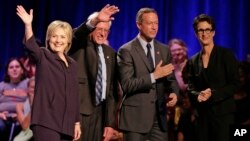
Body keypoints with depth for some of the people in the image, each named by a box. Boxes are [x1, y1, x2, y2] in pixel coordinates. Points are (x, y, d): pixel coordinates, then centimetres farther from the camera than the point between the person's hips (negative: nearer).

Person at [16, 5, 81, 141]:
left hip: (66, 123, 6)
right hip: (46, 121, -5)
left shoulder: (72, 64, 15)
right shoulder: (43, 56, 1)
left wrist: (77, 122, 14)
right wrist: (28, 25, -38)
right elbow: (31, 45, -22)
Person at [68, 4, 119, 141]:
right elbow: (77, 34, -23)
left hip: (99, 111, 4)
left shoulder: (110, 53, 14)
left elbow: (112, 89, 12)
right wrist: (94, 21, -43)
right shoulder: (80, 45, 3)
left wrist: (110, 122, 7)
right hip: (78, 108, -4)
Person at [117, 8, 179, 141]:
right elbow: (126, 84, -14)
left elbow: (171, 78, 11)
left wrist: (174, 93, -10)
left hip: (159, 115, 5)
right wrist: (153, 76, -20)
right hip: (135, 116, -5)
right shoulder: (126, 50, -6)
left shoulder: (164, 50, 11)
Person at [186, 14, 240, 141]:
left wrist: (213, 94, -17)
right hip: (202, 114, 4)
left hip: (222, 113, -4)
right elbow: (190, 87, 9)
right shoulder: (193, 61, 12)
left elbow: (235, 84, -6)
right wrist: (197, 96, -13)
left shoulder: (226, 55, -1)